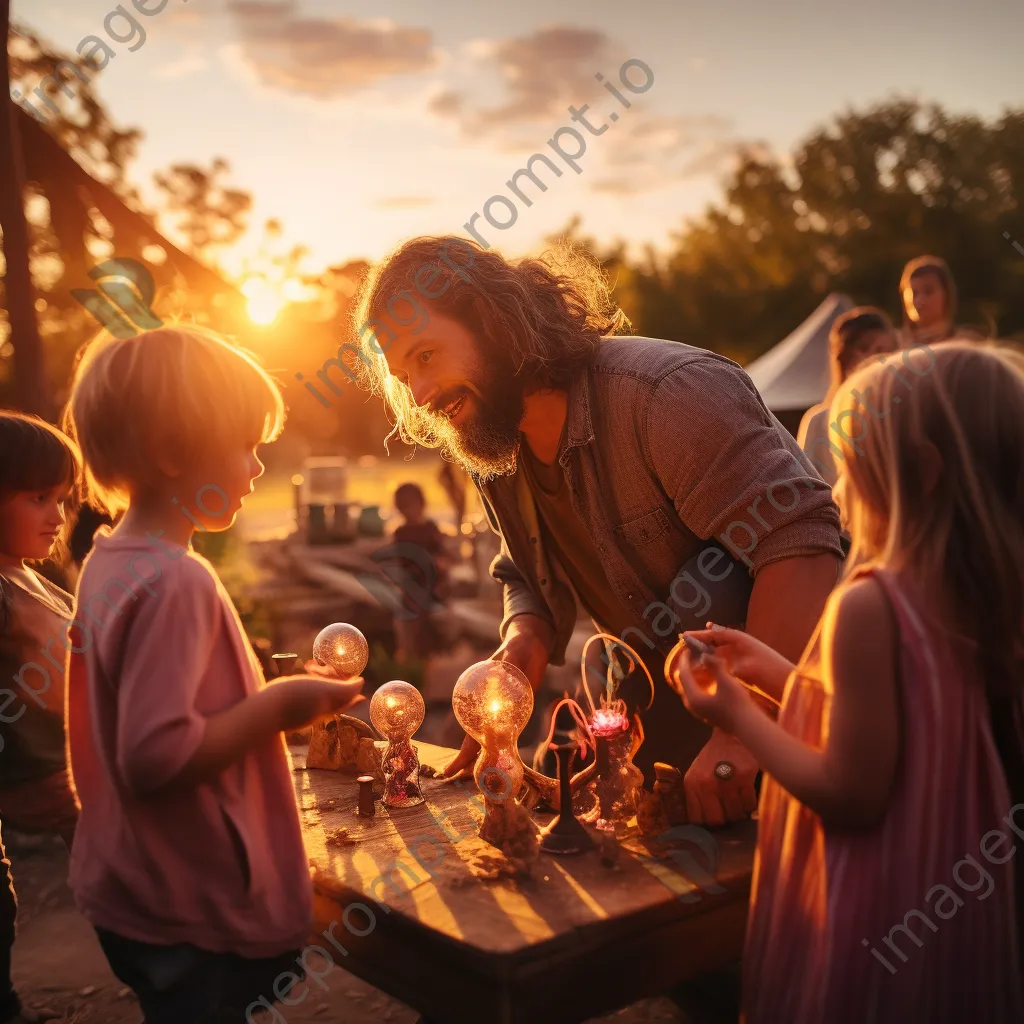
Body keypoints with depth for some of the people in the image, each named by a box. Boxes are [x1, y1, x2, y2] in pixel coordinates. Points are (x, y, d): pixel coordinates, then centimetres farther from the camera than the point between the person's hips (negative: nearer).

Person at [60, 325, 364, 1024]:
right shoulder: (177, 583, -25)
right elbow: (155, 755, -30)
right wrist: (279, 706, -19)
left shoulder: (109, 562, 4)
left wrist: (266, 698, 9)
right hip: (200, 914, -9)